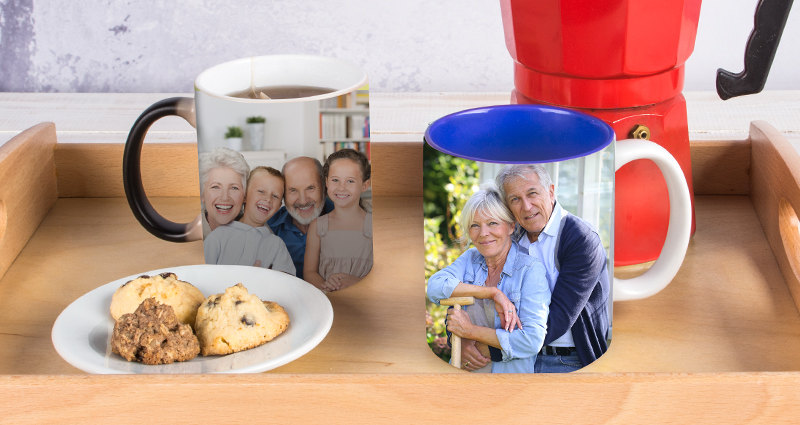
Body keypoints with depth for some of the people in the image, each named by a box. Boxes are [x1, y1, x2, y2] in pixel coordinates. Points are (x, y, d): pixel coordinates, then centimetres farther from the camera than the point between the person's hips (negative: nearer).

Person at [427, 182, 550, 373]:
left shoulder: (530, 269, -8)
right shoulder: (470, 259, 9)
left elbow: (532, 340, -17)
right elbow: (434, 287, -10)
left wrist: (470, 330, -13)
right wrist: (493, 293, -17)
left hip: (511, 372, -1)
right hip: (465, 370, 1)